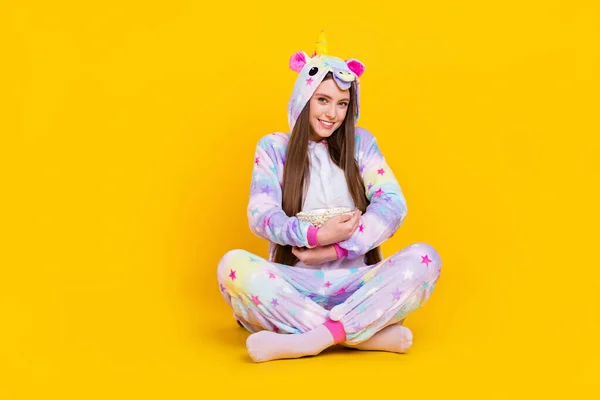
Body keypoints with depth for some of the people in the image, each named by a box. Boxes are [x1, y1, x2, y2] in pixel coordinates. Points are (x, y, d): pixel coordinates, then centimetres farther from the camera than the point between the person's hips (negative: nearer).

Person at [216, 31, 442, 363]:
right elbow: (261, 216, -4)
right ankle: (369, 333, -31)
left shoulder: (360, 143, 11)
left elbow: (393, 203, -2)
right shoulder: (273, 147, 7)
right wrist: (316, 236, -21)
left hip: (355, 285, 1)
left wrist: (338, 248, -14)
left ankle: (306, 340, -33)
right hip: (292, 287, -1)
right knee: (233, 265, -30)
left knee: (424, 258, -24)